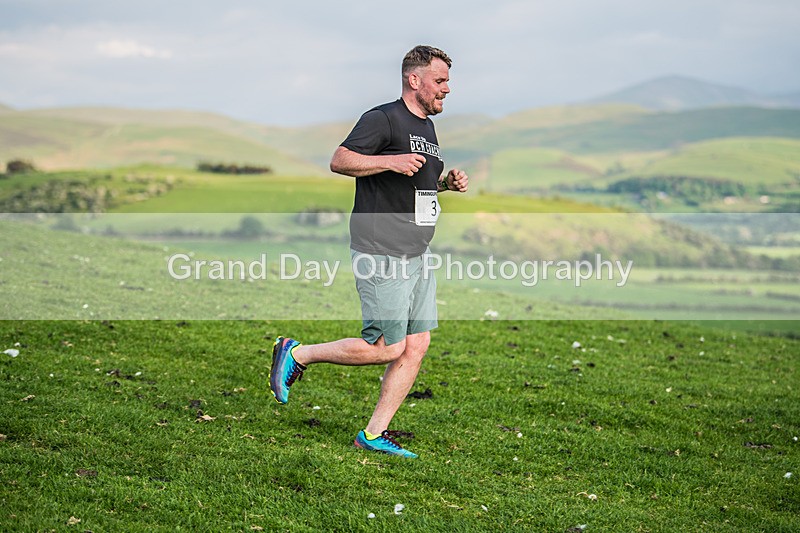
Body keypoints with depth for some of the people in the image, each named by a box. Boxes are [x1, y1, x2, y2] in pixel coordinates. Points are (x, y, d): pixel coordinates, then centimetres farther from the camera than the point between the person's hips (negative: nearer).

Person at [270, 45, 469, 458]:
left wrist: (447, 182, 12)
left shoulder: (427, 127, 19)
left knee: (417, 346, 4)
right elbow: (340, 161, -18)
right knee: (386, 347, -7)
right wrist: (391, 161, -28)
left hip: (417, 254, 9)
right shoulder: (383, 119, -10)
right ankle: (296, 354, 11)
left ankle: (374, 435, 11)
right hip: (381, 253, -9)